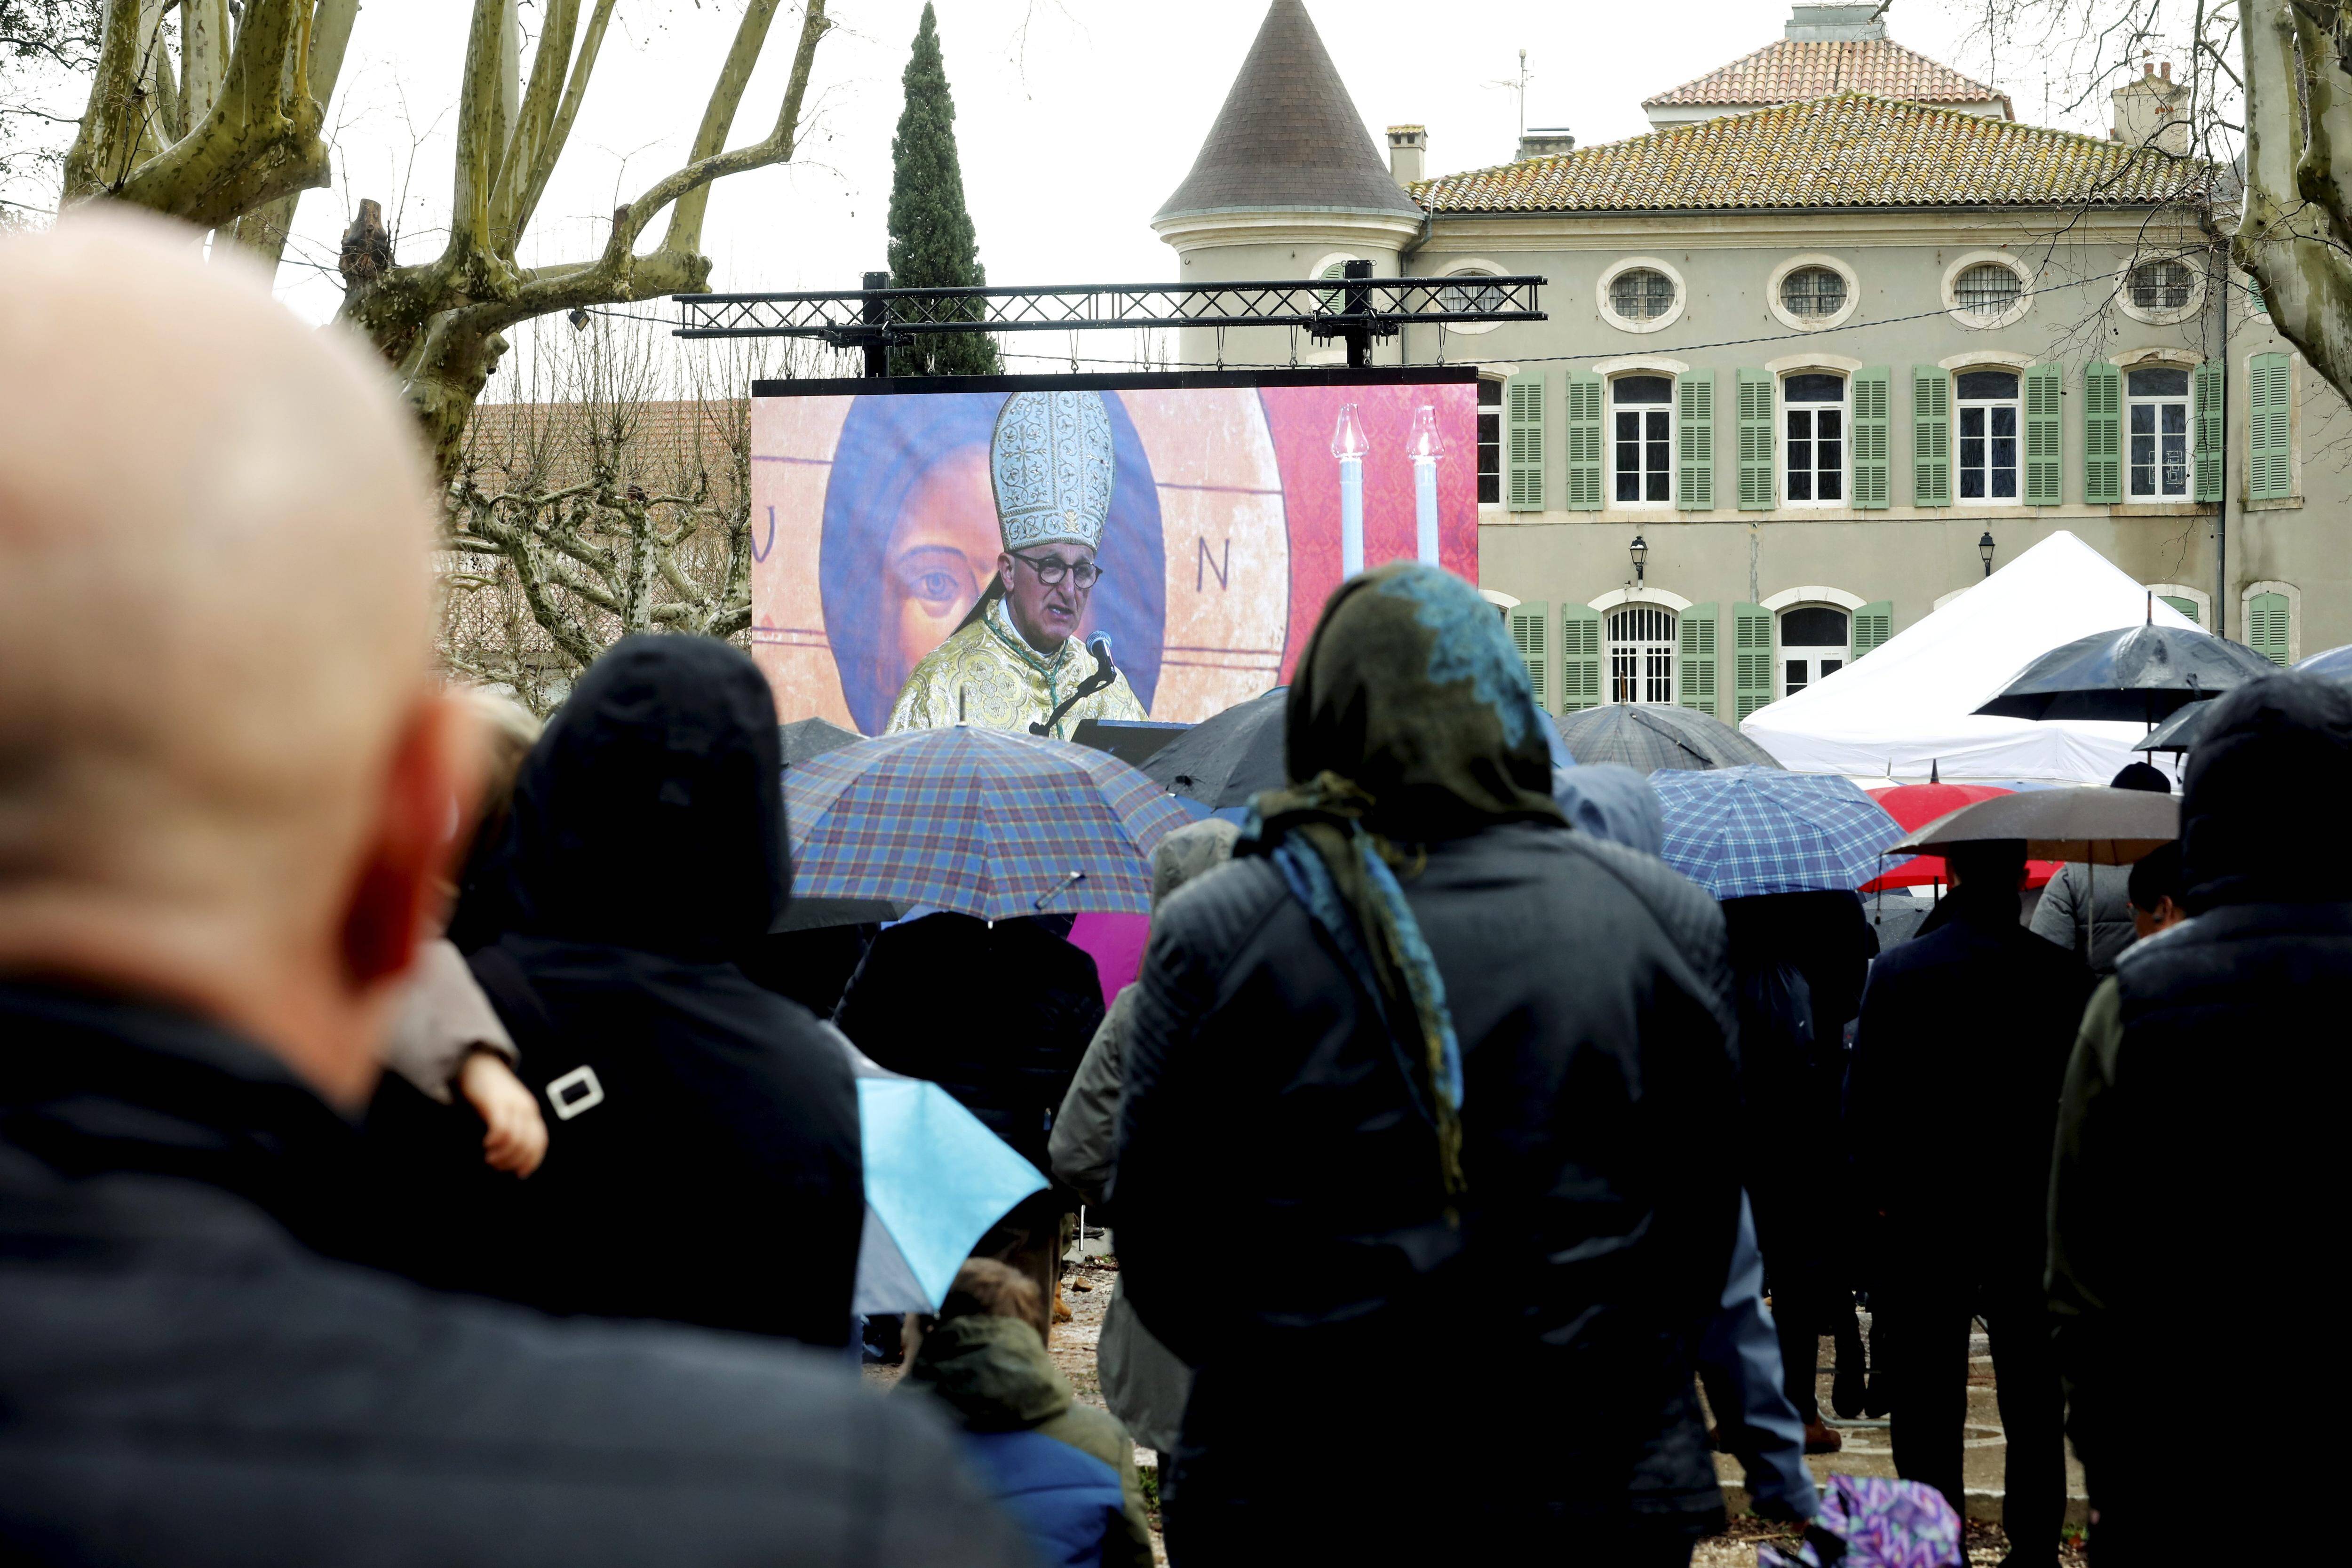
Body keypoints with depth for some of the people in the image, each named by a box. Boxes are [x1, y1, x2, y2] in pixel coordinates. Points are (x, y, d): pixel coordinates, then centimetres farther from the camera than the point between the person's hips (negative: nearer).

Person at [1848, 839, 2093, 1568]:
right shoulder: (2063, 976, -6)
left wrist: (1877, 1190, 8)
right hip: (2033, 1215, 1)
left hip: (1923, 1215, -1)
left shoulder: (1896, 973, -7)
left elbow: (1865, 1099, -5)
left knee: (1926, 1405, 5)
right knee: (2034, 1400, 10)